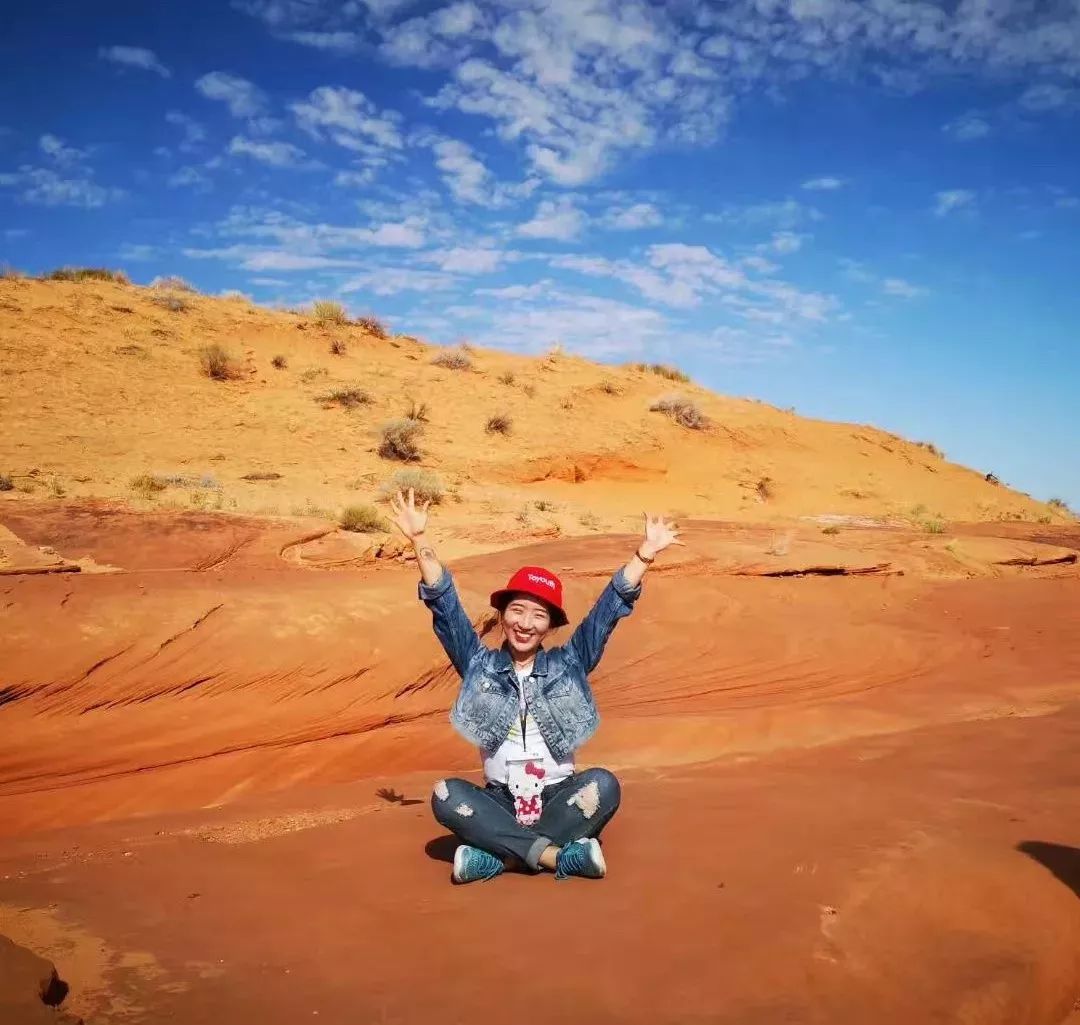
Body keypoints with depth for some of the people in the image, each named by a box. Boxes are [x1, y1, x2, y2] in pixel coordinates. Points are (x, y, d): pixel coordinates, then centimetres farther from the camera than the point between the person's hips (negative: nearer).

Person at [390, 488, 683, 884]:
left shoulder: (568, 665, 4)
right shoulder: (480, 665, 4)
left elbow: (609, 609, -4)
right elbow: (445, 606, -5)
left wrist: (644, 553, -14)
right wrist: (420, 540, -15)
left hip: (559, 800, 0)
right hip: (500, 802, 0)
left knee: (603, 784, -30)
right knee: (447, 795, -29)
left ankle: (495, 856, -30)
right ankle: (556, 856, -32)